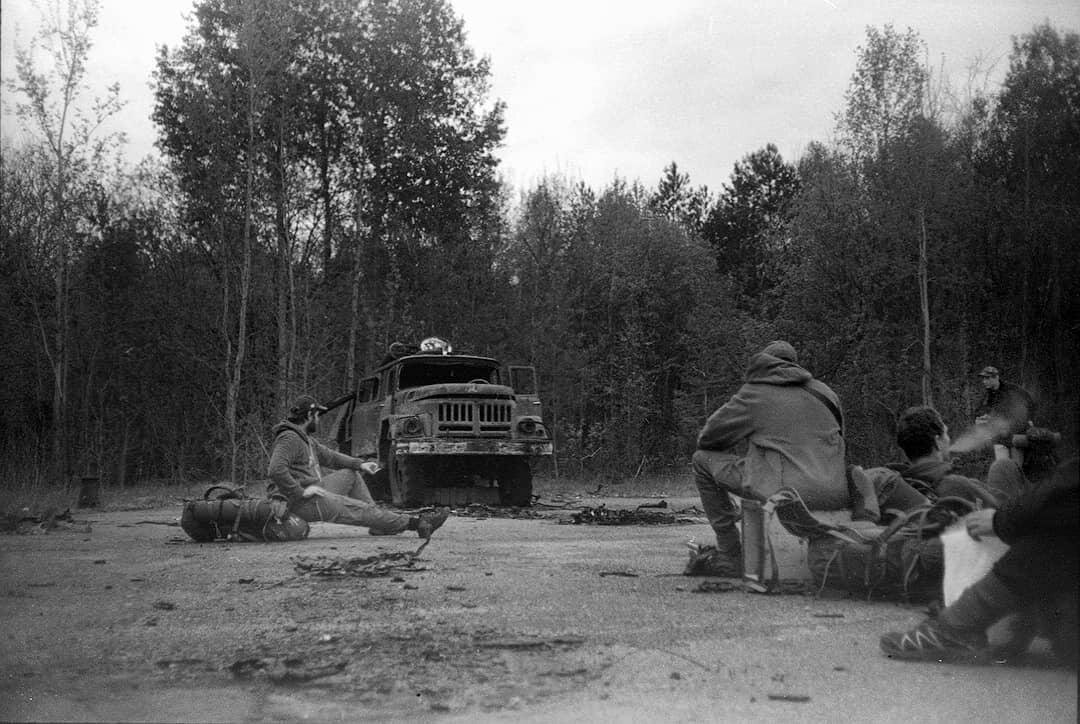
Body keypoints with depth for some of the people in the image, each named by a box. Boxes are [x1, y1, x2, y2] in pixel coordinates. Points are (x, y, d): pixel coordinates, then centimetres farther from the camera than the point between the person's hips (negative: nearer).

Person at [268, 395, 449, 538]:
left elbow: (329, 456, 22)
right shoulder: (289, 438, -16)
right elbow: (276, 470, -31)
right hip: (304, 502, -11)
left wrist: (359, 464, 10)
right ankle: (417, 523, -2)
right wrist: (300, 492, -26)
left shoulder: (304, 438, 16)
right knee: (362, 510, -8)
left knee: (351, 475, 15)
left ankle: (379, 525, 8)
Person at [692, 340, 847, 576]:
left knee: (703, 460, 10)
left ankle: (730, 557, 10)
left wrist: (730, 447, 31)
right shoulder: (826, 393, 16)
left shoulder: (755, 393, 2)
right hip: (834, 497, 6)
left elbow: (707, 438, 7)